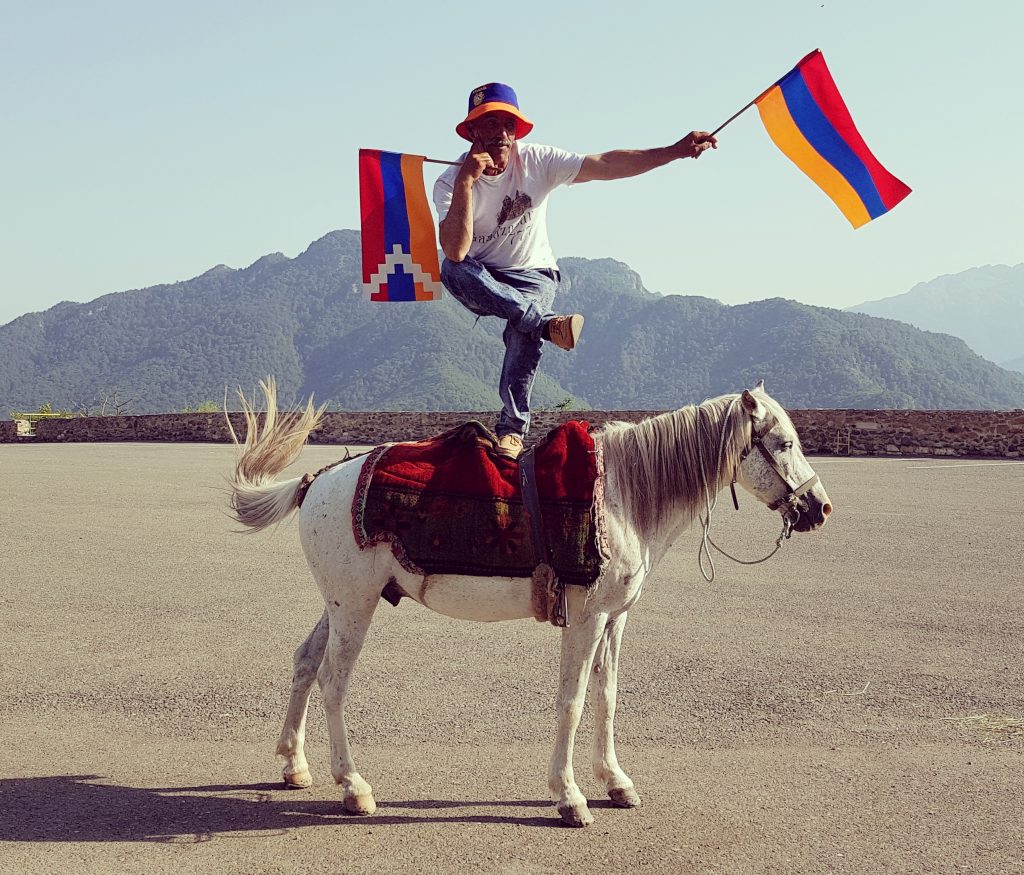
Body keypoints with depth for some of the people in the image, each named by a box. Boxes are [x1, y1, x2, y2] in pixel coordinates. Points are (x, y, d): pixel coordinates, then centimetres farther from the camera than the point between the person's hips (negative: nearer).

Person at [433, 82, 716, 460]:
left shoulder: (537, 161, -14)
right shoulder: (450, 183, -19)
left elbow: (606, 165, -19)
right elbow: (455, 252, -34)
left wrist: (675, 150, -28)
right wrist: (466, 181, -40)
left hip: (531, 275, 0)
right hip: (481, 284, 0)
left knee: (524, 335, -29)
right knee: (452, 271, -34)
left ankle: (512, 428, -10)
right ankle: (548, 323, -33)